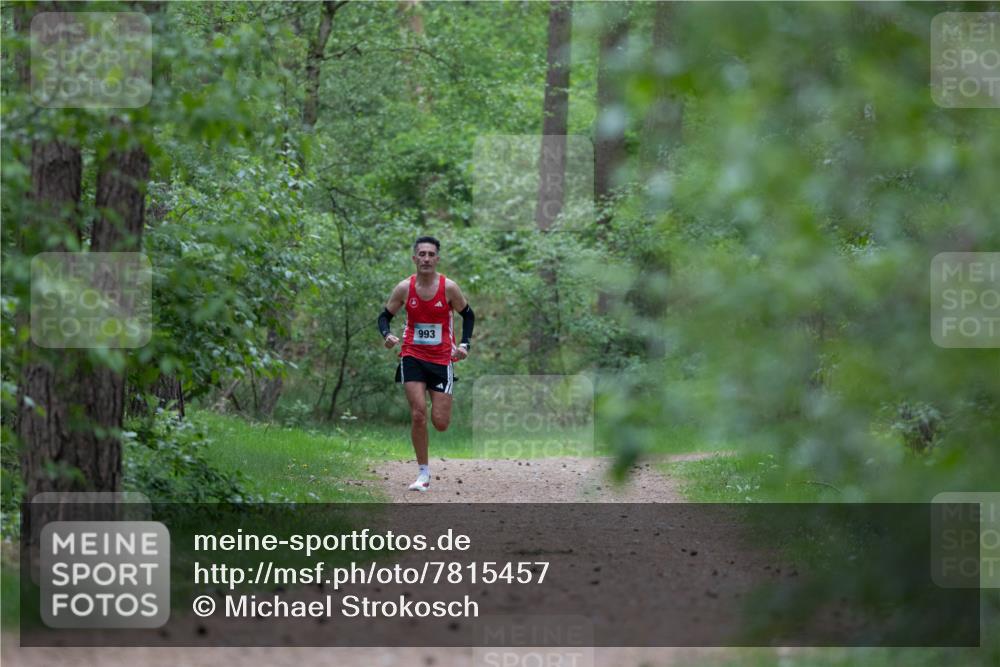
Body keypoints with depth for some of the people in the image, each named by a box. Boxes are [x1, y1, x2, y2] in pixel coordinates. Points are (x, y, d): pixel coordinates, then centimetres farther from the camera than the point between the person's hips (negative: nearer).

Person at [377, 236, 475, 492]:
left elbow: (468, 315, 5)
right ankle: (423, 473, -1)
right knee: (418, 414, -12)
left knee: (440, 423, -3)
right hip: (412, 356, 0)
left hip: (442, 358, 0)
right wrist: (386, 335, -17)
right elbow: (385, 316, 4)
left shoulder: (449, 287, -8)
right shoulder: (404, 288, -5)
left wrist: (464, 344, -8)